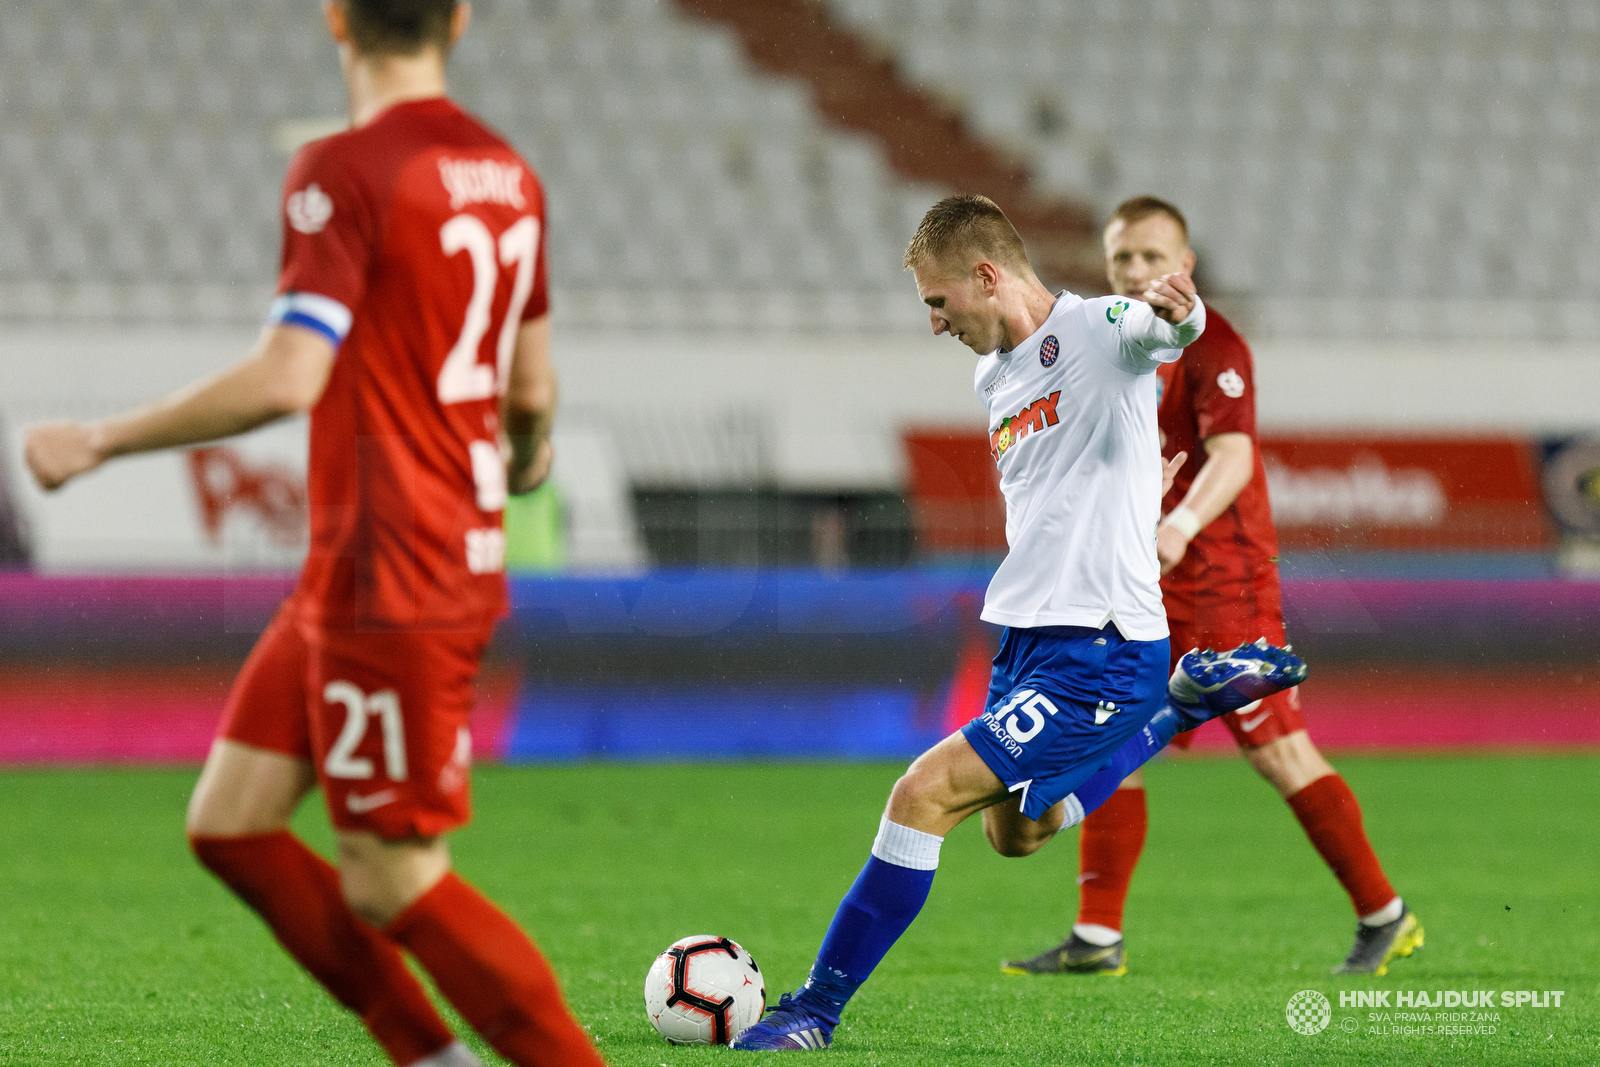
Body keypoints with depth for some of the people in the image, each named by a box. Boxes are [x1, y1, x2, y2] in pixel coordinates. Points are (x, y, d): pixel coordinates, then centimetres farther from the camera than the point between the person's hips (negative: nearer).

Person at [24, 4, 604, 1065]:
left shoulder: (344, 172, -16)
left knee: (393, 888, -1)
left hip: (390, 590, -8)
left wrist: (101, 441, -15)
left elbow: (286, 378, -25)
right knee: (229, 824, 12)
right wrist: (528, 454, 42)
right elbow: (531, 388, 19)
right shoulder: (508, 174, 9)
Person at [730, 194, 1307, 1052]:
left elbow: (1159, 331, -39)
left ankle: (817, 1010, -10)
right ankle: (1190, 700, 35)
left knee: (925, 793, -18)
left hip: (1100, 656, -10)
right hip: (1025, 639, 10)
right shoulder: (995, 375, 12)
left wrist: (1174, 310, -58)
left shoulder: (1097, 332, -15)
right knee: (1014, 831, 26)